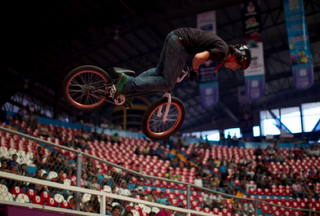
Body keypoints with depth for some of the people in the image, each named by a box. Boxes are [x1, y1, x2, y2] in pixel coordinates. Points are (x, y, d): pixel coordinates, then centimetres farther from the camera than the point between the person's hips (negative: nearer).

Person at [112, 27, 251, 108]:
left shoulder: (221, 46, 20)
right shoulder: (222, 51, -10)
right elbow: (199, 57, -23)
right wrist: (194, 71, -3)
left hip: (174, 35, 10)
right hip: (180, 45, -10)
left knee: (159, 70, 19)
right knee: (166, 84, -3)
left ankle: (127, 89, 15)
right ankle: (129, 84, -9)